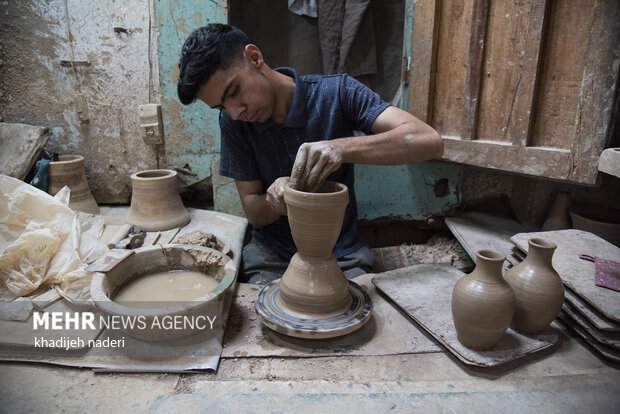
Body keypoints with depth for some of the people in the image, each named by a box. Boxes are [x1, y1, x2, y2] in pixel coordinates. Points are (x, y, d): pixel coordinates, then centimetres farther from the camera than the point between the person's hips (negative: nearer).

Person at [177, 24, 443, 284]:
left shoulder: (336, 92, -13)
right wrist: (274, 201, -25)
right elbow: (253, 213, -2)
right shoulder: (233, 123, -5)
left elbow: (430, 142, -23)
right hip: (271, 256, 2)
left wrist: (341, 147, -37)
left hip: (341, 255, -1)